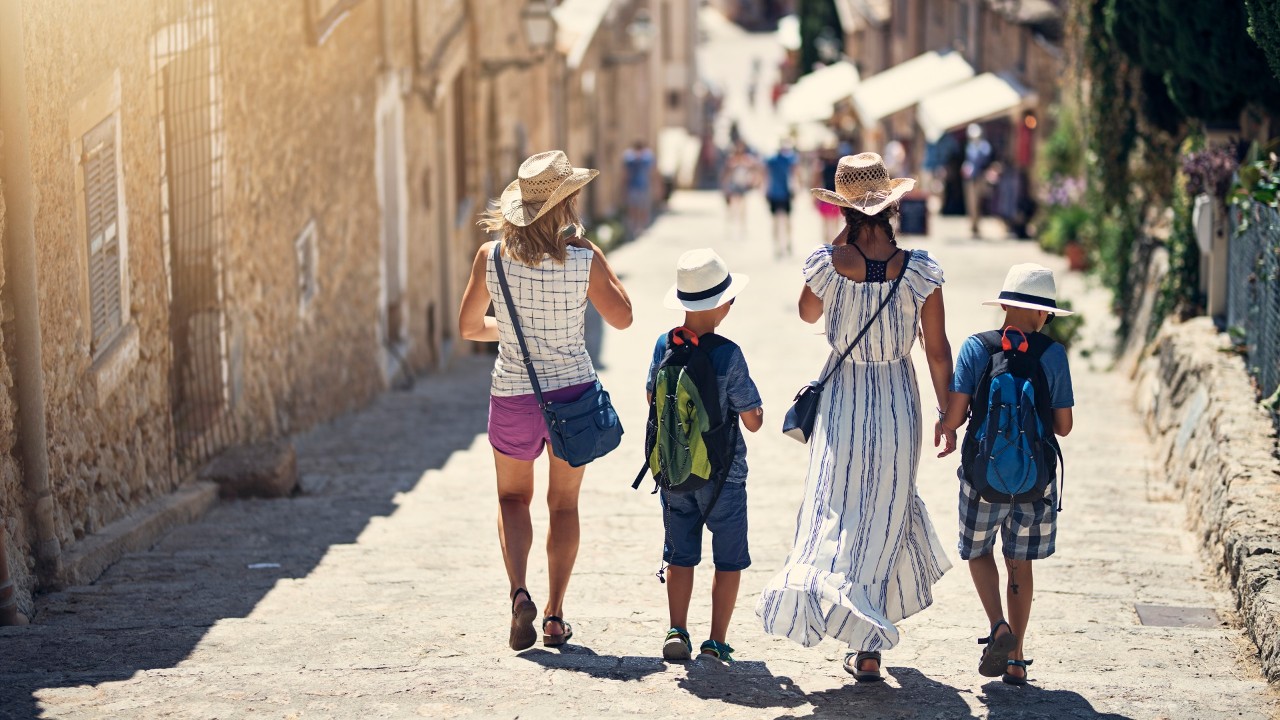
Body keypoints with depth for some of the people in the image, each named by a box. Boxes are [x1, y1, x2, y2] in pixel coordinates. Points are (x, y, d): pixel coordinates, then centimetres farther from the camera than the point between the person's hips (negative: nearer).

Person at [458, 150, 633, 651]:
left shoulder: (491, 257, -9)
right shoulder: (583, 260, -14)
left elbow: (469, 326, 1)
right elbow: (622, 317, -1)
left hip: (513, 396, 1)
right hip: (572, 392, -1)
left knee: (513, 497, 20)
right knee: (564, 504, 16)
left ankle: (519, 592, -2)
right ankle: (555, 615, 16)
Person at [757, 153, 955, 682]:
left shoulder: (828, 262, -12)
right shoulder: (918, 269, -12)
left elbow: (807, 313, 10)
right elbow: (937, 349, -5)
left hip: (843, 400, -1)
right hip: (899, 402, 1)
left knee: (836, 511, 8)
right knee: (886, 514, 12)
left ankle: (818, 584, -20)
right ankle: (868, 650, 15)